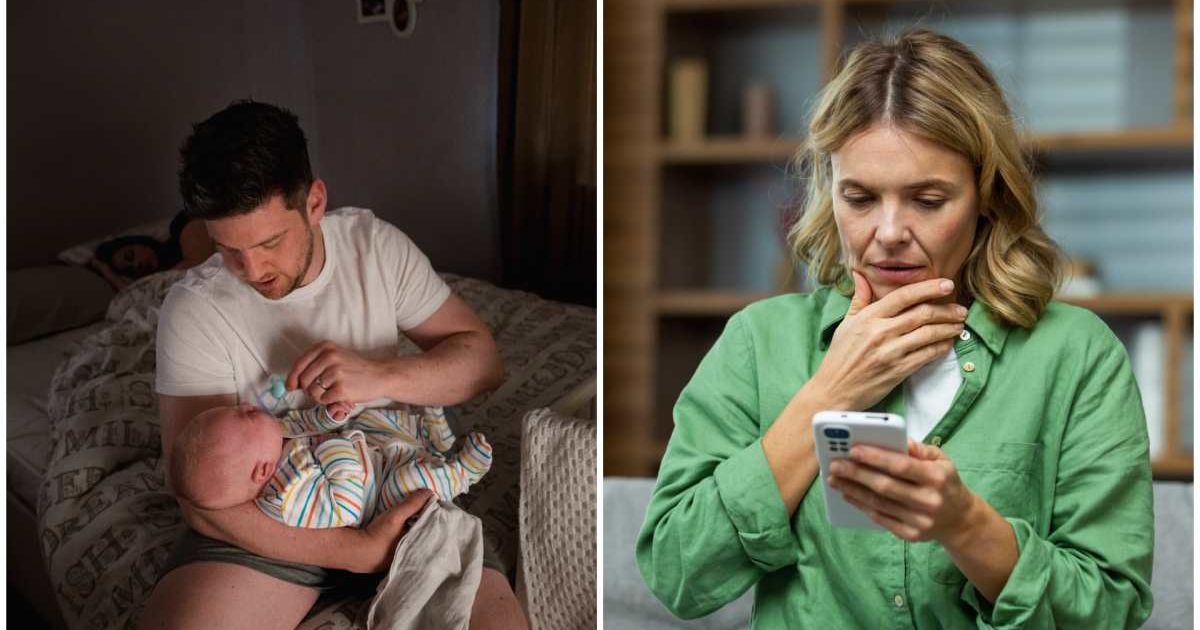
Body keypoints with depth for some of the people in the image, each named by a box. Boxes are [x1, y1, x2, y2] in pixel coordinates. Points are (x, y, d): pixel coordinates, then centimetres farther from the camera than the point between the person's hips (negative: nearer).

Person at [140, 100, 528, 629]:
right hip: (270, 521, -1)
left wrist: (380, 377, -21)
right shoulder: (193, 309, -13)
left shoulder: (376, 244, -2)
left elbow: (483, 359, 0)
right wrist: (360, 552, -26)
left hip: (399, 495, 2)